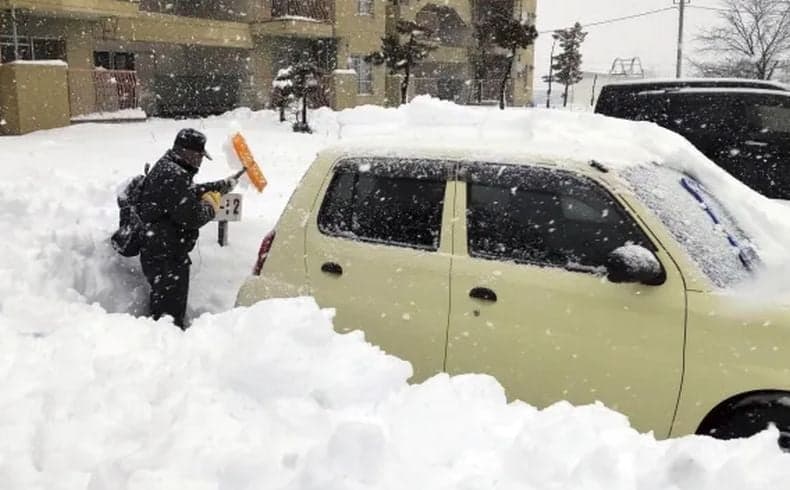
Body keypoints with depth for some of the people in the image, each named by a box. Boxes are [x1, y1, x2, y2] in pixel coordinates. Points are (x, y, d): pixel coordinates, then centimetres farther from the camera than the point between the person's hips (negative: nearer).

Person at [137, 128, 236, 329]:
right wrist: (211, 206, -6)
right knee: (171, 308, -5)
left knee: (162, 304, 20)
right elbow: (192, 217, -26)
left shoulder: (166, 168, 12)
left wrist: (221, 186, 31)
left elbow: (191, 192, 29)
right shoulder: (173, 176, -22)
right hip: (166, 258, -11)